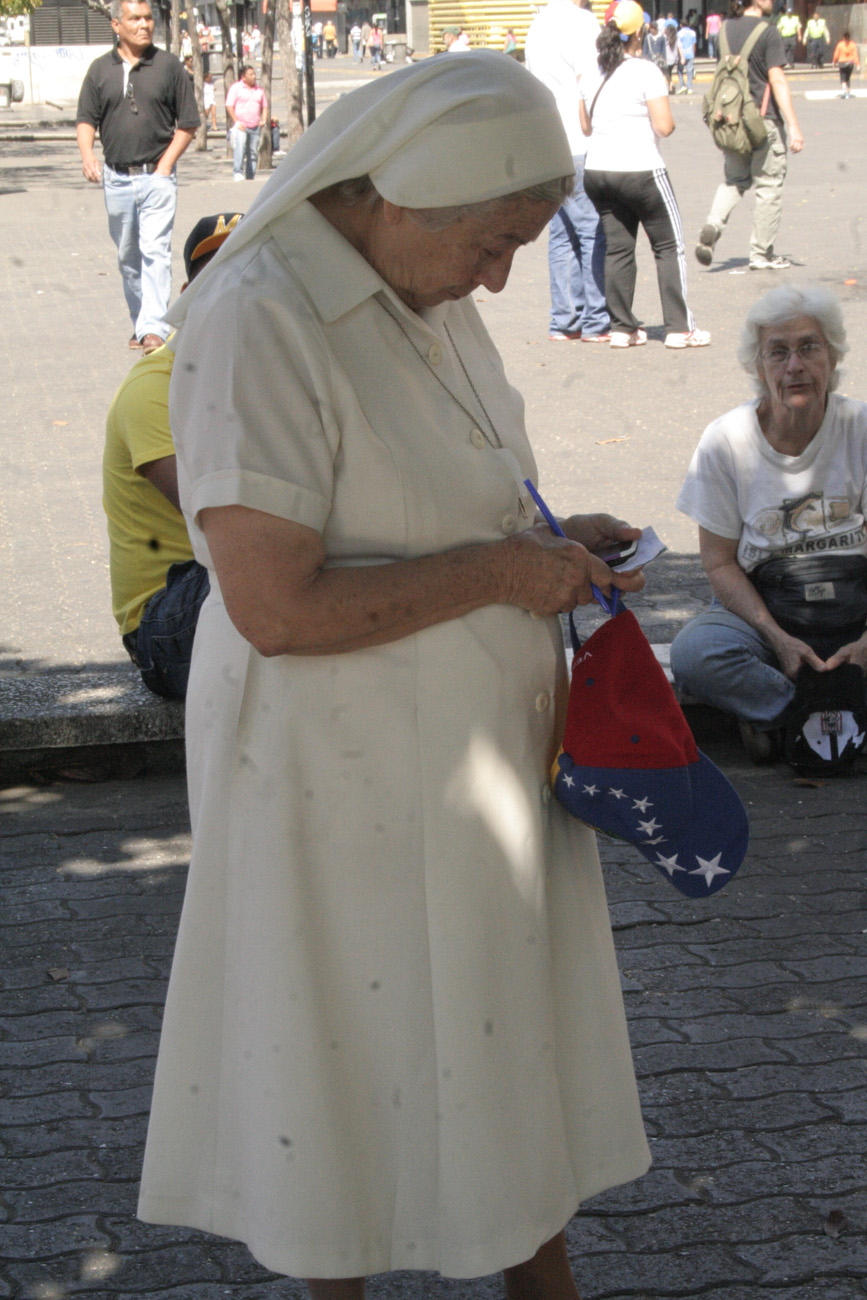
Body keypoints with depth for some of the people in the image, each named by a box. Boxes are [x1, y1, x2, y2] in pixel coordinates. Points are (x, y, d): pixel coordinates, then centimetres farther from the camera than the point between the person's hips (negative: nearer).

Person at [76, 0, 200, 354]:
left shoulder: (169, 65, 1)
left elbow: (188, 123, 4)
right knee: (127, 257, 10)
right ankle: (139, 324, 22)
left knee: (155, 251, -14)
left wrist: (165, 164, -4)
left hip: (157, 176, -3)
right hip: (116, 178, 3)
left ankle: (154, 328, -19)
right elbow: (86, 119, 8)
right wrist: (87, 154, -11)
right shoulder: (100, 69, 7)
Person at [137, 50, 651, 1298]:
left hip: (472, 746, 8)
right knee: (350, 1047, 10)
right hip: (343, 771, -8)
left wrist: (550, 539, 2)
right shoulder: (257, 320, -24)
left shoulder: (425, 293, 4)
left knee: (510, 1025, 18)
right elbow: (276, 606, -29)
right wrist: (497, 572, -22)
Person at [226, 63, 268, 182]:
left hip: (255, 127, 5)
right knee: (240, 148, -21)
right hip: (240, 126, -5)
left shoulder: (259, 90, 17)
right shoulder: (236, 88, 1)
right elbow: (229, 106, -4)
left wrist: (264, 120, 6)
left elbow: (264, 106, 24)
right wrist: (237, 122, -13)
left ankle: (251, 176, 11)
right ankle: (237, 173, -26)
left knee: (253, 152, 5)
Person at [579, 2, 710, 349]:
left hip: (597, 171, 6)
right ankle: (679, 327, 3)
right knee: (669, 246, 5)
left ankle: (622, 327, 10)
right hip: (640, 170, -6)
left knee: (617, 248, 11)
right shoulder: (645, 72, -11)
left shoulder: (591, 75, 7)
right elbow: (664, 126, -13)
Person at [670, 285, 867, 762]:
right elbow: (720, 564, -3)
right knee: (694, 654, -33)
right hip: (756, 609, 0)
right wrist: (777, 637, -19)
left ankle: (775, 714, -13)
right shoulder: (725, 442, -6)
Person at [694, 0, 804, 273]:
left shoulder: (726, 29, 5)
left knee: (735, 179, 20)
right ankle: (761, 253, 12)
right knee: (768, 185, 7)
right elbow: (777, 81, -16)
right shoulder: (768, 32, -13)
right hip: (764, 118, -6)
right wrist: (793, 126, -16)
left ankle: (712, 226, -6)